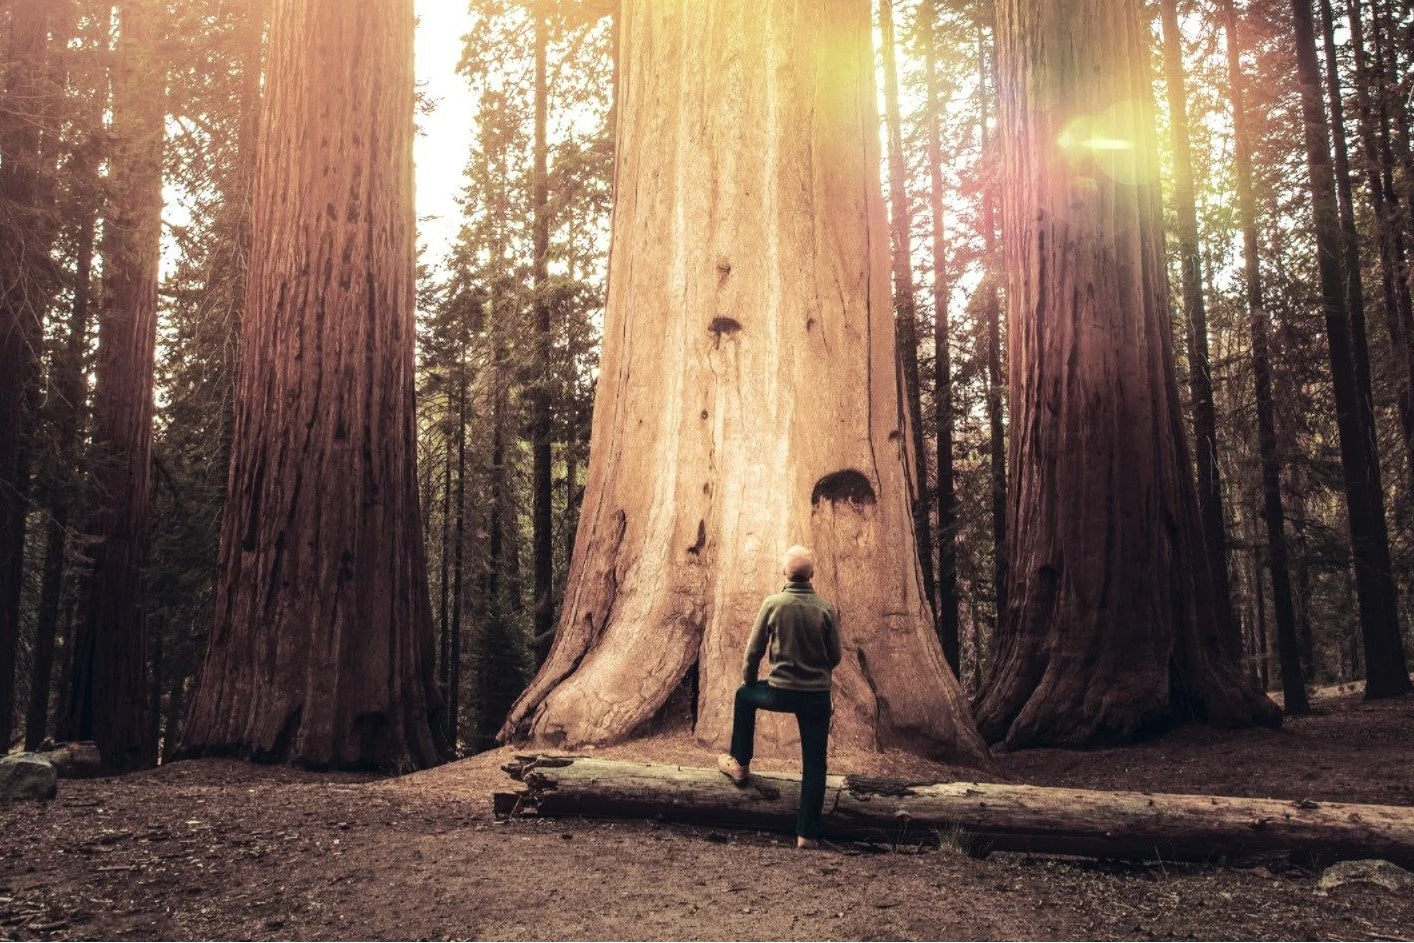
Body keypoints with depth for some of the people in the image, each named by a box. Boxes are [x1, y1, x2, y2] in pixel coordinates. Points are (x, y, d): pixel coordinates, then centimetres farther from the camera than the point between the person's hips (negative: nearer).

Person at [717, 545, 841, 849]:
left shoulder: (773, 604, -10)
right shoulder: (827, 608, -8)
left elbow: (754, 651, -2)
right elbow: (835, 657, 1)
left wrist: (748, 680, 17)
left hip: (780, 692, -1)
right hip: (818, 696, 1)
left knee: (744, 696, 31)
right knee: (814, 764, 10)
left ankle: (740, 764, 36)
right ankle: (807, 834, 10)